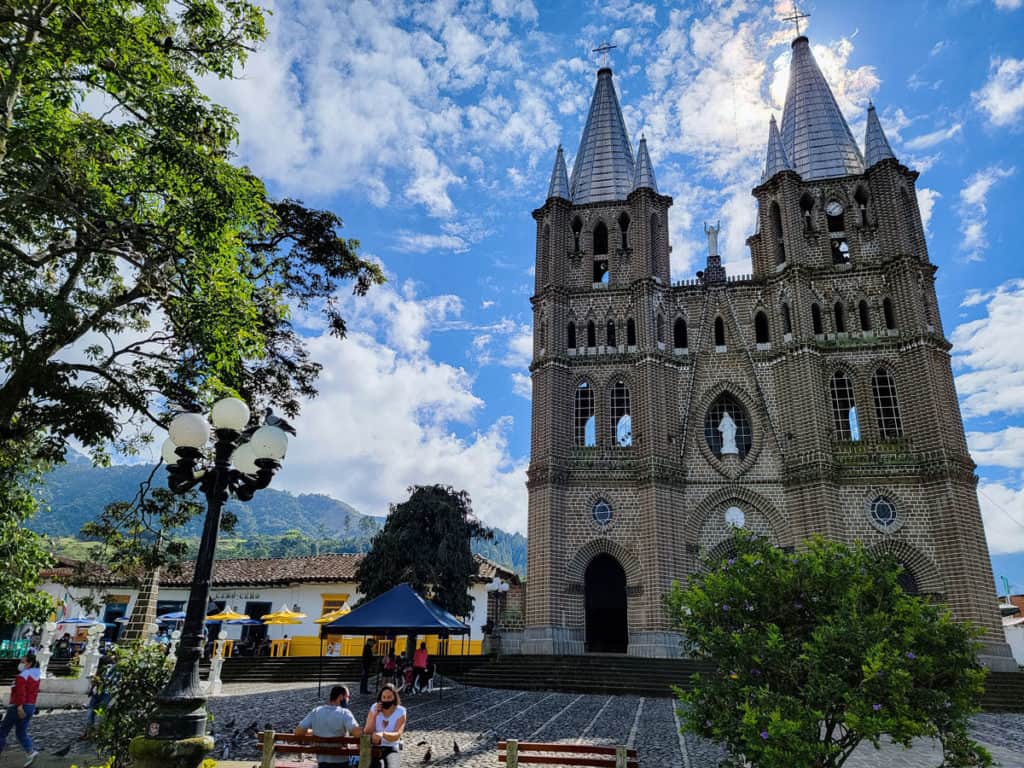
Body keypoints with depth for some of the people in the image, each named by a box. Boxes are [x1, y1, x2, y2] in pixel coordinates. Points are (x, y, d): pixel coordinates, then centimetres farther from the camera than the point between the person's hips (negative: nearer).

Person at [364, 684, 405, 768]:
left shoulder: (400, 712, -6)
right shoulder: (374, 708, 0)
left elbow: (397, 735, -15)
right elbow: (367, 732, -4)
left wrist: (382, 734, -33)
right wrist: (374, 715, -17)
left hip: (392, 749, -1)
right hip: (375, 749, 1)